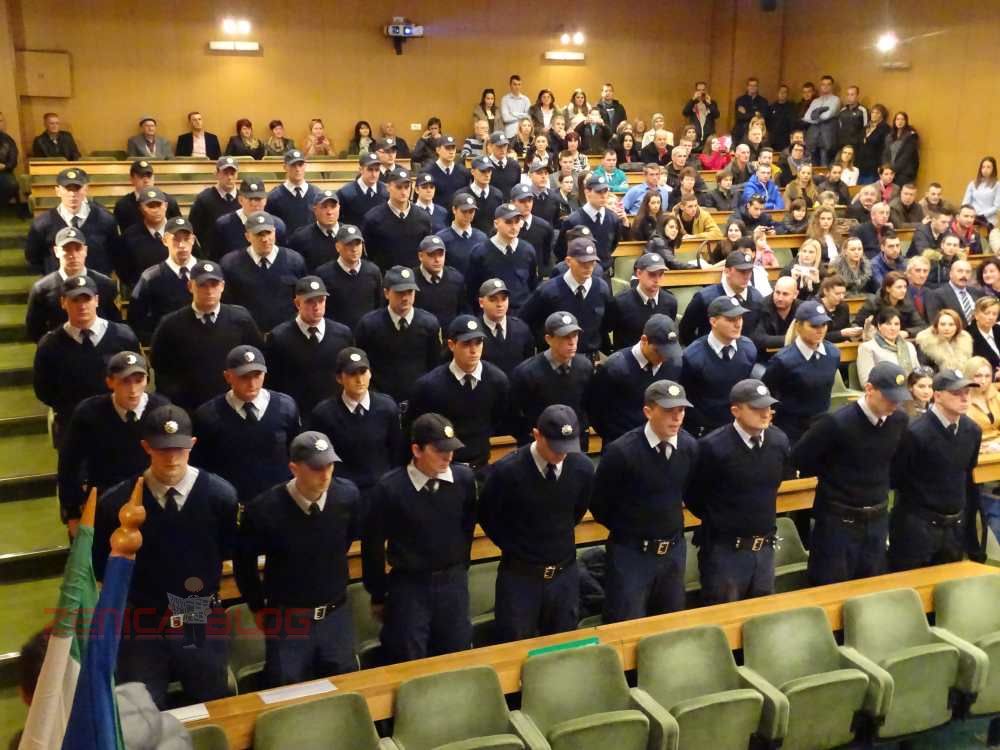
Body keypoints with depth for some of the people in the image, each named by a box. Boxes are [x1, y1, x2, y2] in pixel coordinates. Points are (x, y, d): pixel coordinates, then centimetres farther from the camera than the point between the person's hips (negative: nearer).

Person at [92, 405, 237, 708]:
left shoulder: (220, 494, -13)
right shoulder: (115, 502, -12)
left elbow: (233, 553, 2)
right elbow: (100, 567, 2)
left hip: (203, 627, 0)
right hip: (142, 628, 0)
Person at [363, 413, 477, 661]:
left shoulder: (465, 479, -8)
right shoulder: (389, 488, -17)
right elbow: (373, 545, -7)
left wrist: (459, 571, 14)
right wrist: (379, 595, 1)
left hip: (453, 582, 3)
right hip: (408, 585, -3)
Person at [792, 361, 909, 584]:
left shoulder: (899, 420, -4)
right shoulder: (838, 422, -21)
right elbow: (800, 458, -10)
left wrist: (880, 482, 6)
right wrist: (833, 477, -1)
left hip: (878, 519, 5)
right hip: (839, 520, -5)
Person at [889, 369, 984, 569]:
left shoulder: (973, 431, 1)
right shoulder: (916, 433, -20)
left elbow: (968, 479, 12)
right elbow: (895, 478, -11)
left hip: (956, 525, 6)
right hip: (917, 525, -6)